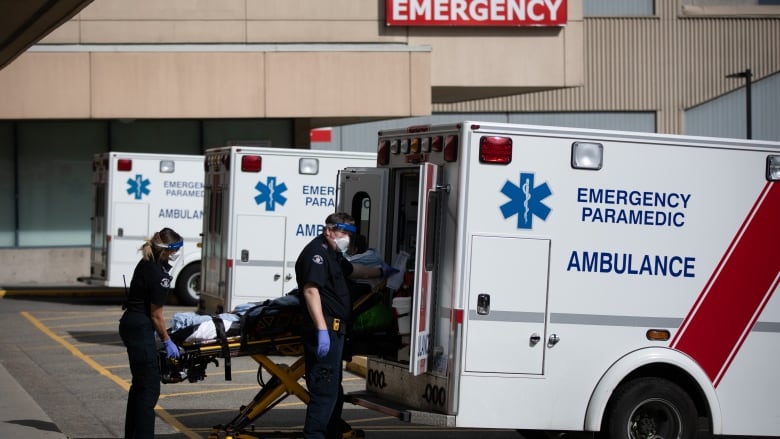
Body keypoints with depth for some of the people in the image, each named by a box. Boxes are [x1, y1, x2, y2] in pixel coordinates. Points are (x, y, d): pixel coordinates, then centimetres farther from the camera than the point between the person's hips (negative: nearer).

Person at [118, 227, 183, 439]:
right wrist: (167, 341, -2)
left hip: (131, 325, 10)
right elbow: (156, 315, -14)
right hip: (140, 329, -10)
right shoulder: (159, 275, -21)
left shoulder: (147, 263, 7)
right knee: (150, 385, -8)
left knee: (140, 383, 17)